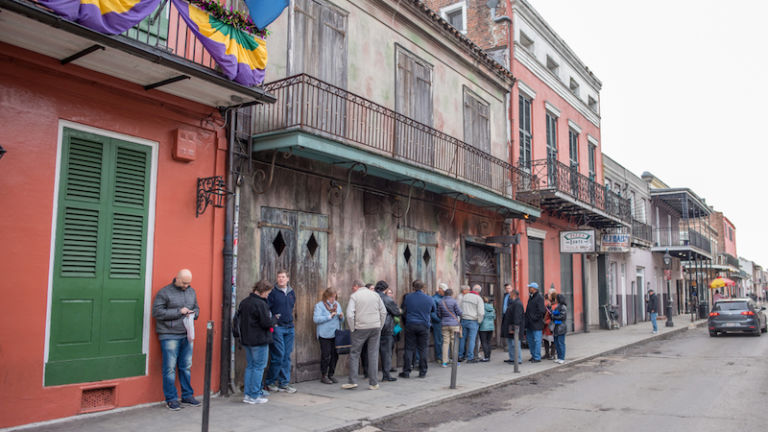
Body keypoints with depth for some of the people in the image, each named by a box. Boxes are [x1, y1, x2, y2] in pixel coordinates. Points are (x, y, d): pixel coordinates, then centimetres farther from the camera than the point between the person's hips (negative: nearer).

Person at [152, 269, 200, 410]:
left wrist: (193, 313, -1)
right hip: (170, 336, -5)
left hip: (187, 335, 5)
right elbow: (157, 312, -12)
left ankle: (187, 395, 21)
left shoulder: (191, 291, 13)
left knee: (186, 367, 11)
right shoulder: (164, 292, -5)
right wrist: (179, 311, -15)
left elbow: (196, 308, 23)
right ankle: (171, 399, 8)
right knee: (170, 368, -2)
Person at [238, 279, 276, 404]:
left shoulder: (244, 302, 8)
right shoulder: (261, 304, -18)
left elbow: (239, 319, 15)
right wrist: (274, 319, -1)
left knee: (250, 366, 15)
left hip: (246, 340, 8)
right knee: (259, 367, 0)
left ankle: (247, 394, 17)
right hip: (259, 341, -8)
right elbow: (267, 323, -20)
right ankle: (254, 396, 3)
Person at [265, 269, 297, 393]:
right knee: (278, 355, -6)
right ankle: (270, 382, 10)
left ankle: (284, 383, 16)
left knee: (287, 356, 8)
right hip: (277, 327, -6)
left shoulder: (291, 292, 13)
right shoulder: (273, 292, -6)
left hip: (289, 328, 6)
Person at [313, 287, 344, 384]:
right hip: (325, 335, -5)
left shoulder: (337, 304, 15)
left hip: (336, 334, 5)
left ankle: (331, 375, 17)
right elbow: (316, 319, -13)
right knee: (326, 356, -3)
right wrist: (329, 317, -16)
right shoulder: (319, 305, -2)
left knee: (335, 355, 5)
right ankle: (324, 376, 10)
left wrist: (341, 317, -3)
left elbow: (341, 320, 21)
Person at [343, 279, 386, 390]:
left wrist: (352, 329, -3)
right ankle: (373, 383, 8)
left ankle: (353, 381, 8)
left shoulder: (354, 296, -3)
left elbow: (350, 314, -13)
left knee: (354, 354, 9)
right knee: (373, 354, 7)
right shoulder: (375, 294, 9)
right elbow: (383, 312, 8)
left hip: (361, 328, -3)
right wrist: (380, 327, 13)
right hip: (375, 327, 3)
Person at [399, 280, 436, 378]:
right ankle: (422, 372, 11)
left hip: (410, 325, 0)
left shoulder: (408, 297, -1)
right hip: (424, 326, 0)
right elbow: (433, 311, 15)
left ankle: (406, 372, 5)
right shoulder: (429, 299, -1)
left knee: (409, 349, 5)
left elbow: (404, 312, 11)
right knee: (422, 350, 7)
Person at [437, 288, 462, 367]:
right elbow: (459, 312, -8)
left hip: (444, 325, 4)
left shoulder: (440, 302, 3)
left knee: (445, 342, 5)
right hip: (454, 324, -4)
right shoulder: (453, 302, -9)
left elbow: (439, 314, 6)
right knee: (454, 342, 4)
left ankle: (444, 362, 3)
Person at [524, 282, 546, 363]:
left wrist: (535, 318, -17)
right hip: (529, 324, 9)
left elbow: (541, 311, -20)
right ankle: (533, 355, 26)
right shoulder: (530, 297, 15)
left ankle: (537, 357, 3)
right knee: (529, 339, 15)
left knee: (537, 340, -3)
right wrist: (526, 318, 14)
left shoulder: (540, 298, -14)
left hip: (536, 324, -9)